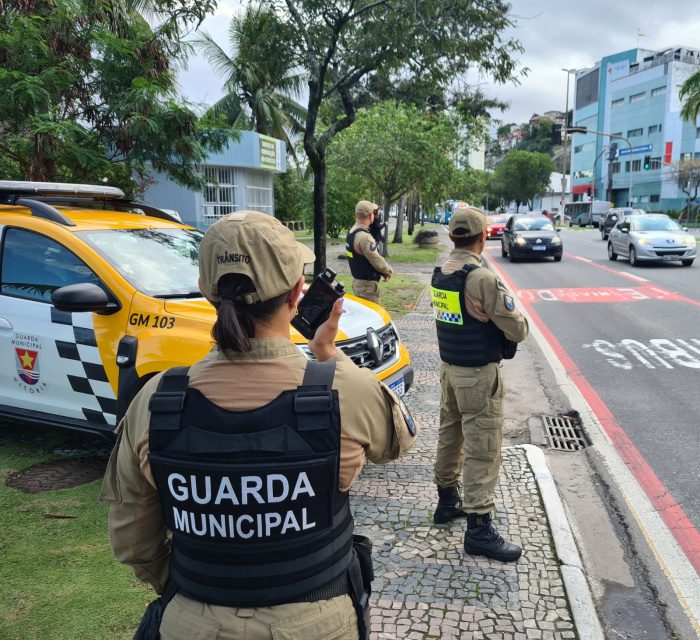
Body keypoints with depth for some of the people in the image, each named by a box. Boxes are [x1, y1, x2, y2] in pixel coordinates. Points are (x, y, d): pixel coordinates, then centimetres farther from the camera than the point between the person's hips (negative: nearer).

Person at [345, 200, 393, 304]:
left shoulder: (351, 233, 8)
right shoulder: (364, 237, -24)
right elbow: (377, 261, -21)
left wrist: (383, 271, 7)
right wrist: (389, 271, 0)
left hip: (357, 281, 10)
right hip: (367, 285, -10)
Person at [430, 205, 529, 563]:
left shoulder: (440, 273, 4)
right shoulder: (482, 278, -21)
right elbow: (517, 330, -17)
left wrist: (490, 319, 3)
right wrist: (516, 323, 4)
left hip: (448, 366, 9)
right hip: (478, 373, -8)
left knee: (450, 435, 19)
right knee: (482, 449, -2)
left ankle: (447, 502, 34)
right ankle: (478, 529, 4)